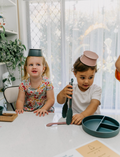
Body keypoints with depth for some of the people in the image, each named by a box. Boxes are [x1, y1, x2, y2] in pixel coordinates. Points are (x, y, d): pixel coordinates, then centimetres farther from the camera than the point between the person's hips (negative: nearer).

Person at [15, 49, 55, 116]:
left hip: (44, 111, 0)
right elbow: (20, 100, -1)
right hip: (27, 111, 1)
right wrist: (19, 108, -21)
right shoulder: (24, 83, -4)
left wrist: (43, 109, -27)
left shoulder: (47, 82, -10)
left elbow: (51, 99, -11)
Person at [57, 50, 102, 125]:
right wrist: (62, 94, -34)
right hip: (74, 118, -1)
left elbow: (94, 105, -18)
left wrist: (83, 115, -37)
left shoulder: (96, 89, -2)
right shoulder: (72, 89, 0)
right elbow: (60, 101, -10)